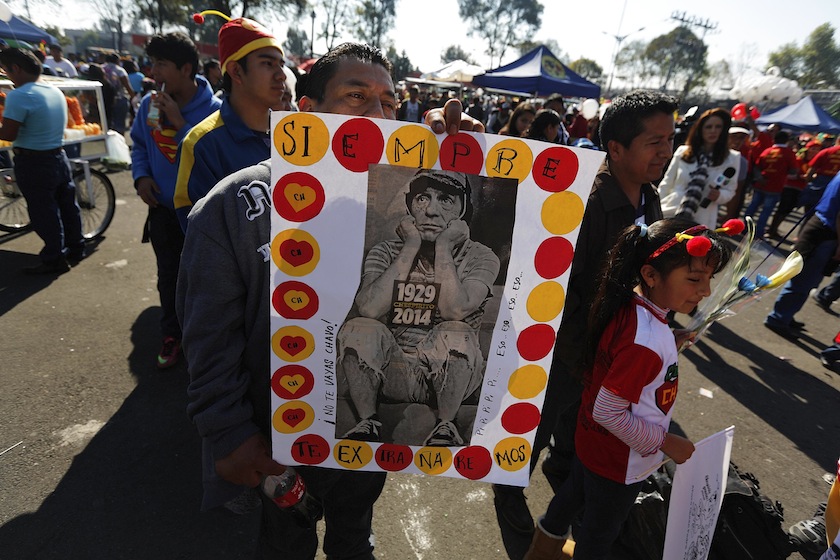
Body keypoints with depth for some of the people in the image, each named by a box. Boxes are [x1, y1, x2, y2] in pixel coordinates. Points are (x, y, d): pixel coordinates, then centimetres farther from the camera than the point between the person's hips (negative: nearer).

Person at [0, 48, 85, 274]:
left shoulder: (19, 95, -19)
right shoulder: (56, 91, 7)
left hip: (33, 163, -8)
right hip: (58, 156, 8)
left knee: (43, 212, 0)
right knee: (67, 205, 16)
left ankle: (54, 260, 8)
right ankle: (76, 248, 28)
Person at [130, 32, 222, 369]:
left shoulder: (212, 110, -17)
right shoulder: (149, 105, 0)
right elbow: (139, 143, 14)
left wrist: (180, 123, -27)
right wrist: (141, 175, -2)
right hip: (163, 209, 5)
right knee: (168, 276, 17)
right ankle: (172, 334, 36)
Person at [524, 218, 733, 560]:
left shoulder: (628, 305, -13)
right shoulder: (647, 342, -37)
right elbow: (608, 413, -30)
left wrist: (669, 347, -4)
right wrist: (665, 442, -19)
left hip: (591, 442, 8)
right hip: (618, 461, -8)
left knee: (573, 494, 31)